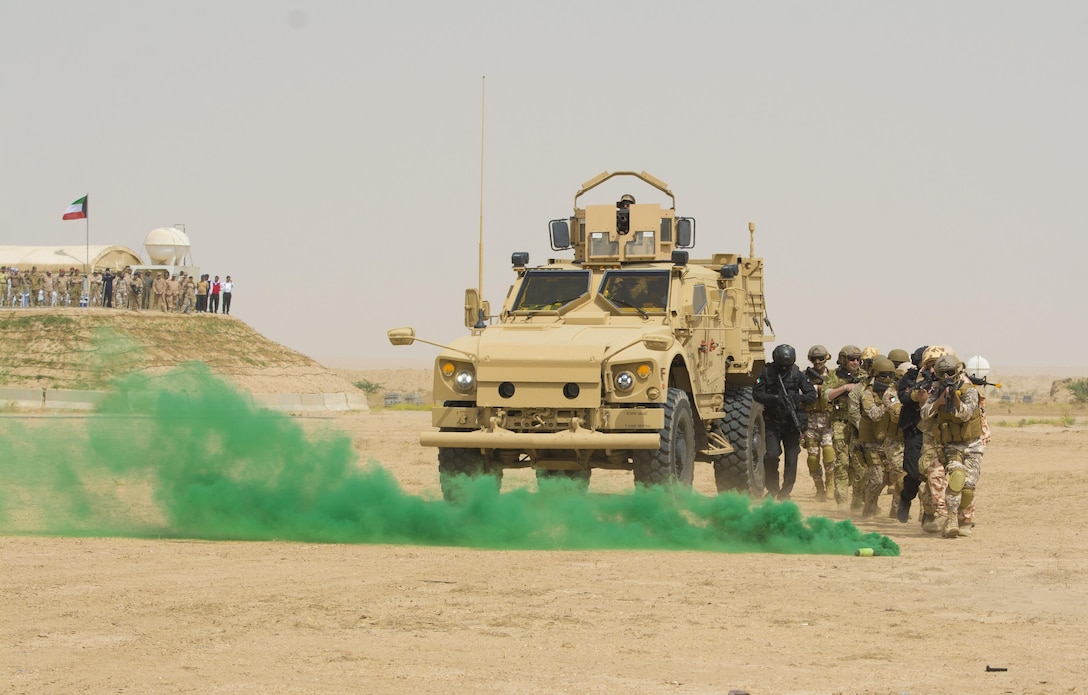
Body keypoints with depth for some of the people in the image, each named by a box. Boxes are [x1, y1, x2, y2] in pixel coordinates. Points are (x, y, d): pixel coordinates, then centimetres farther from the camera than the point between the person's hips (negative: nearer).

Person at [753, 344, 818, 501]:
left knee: (792, 460, 1)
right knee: (771, 455, -16)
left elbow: (812, 394, 1)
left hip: (792, 423, 1)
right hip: (773, 422, -1)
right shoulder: (767, 373, -1)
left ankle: (785, 493, 16)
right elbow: (756, 394, -5)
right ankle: (772, 489, 4)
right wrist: (773, 399, -22)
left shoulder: (797, 374, 1)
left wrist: (799, 398, -19)